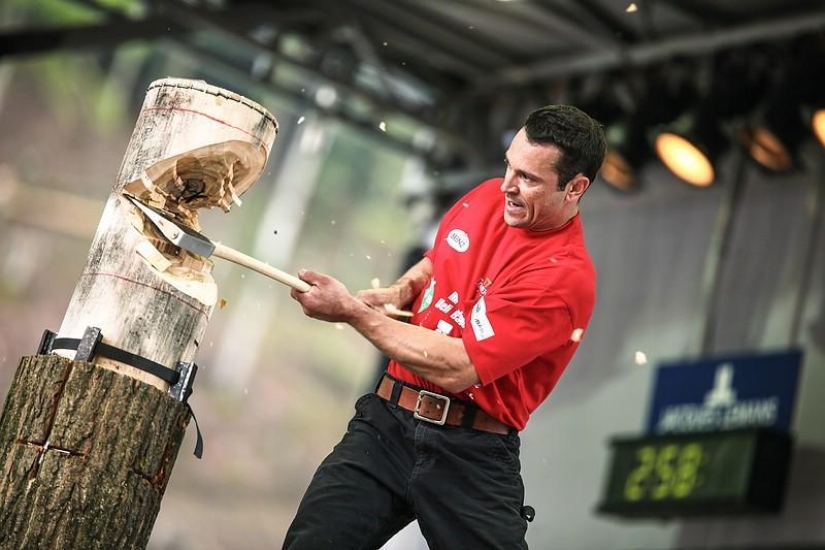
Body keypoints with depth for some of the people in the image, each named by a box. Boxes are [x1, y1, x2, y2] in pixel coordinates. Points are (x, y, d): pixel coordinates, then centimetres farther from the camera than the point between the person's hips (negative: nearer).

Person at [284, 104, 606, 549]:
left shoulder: (566, 276, -17)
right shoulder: (487, 198, 5)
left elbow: (457, 368, -22)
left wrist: (353, 312, -17)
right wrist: (399, 293, 4)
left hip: (470, 456, -5)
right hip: (387, 420, 6)